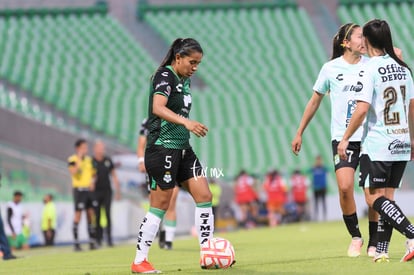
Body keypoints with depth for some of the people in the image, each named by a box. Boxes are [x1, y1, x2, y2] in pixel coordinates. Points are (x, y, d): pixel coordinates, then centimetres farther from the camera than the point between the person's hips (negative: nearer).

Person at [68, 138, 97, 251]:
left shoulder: (88, 159, 16)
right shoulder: (72, 159, -4)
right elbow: (73, 172, -20)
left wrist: (92, 182, 5)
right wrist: (79, 159, -18)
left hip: (89, 189, 6)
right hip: (79, 189, -6)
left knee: (91, 214, 5)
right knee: (78, 214, -9)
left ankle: (92, 242, 9)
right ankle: (76, 243, -8)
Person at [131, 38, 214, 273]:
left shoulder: (185, 80, 14)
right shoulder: (165, 75, -13)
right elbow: (158, 108, -29)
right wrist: (186, 122, -43)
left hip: (182, 148, 9)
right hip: (162, 147, -9)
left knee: (205, 196, 3)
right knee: (160, 206, -5)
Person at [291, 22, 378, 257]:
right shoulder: (331, 69, 2)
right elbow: (315, 102, 12)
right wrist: (299, 134, 13)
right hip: (342, 137, -1)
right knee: (345, 187, -17)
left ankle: (374, 244, 13)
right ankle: (355, 237, 3)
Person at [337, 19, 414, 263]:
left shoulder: (370, 70, -13)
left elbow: (362, 109, -18)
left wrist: (345, 139, -9)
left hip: (377, 145, -7)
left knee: (375, 198, -4)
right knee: (387, 197, 11)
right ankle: (382, 250, 7)